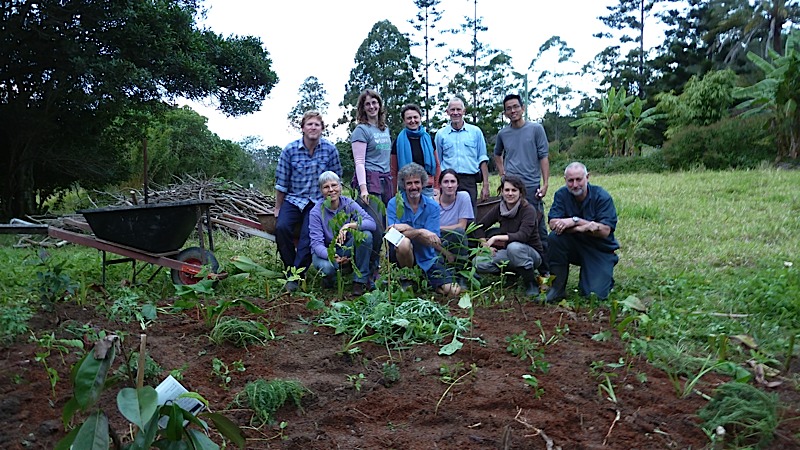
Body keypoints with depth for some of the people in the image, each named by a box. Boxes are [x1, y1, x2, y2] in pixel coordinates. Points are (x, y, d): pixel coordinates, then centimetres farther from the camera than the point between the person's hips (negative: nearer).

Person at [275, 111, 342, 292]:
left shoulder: (330, 149, -3)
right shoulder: (290, 150, -3)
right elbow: (282, 183, 3)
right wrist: (277, 208, 6)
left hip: (318, 201, -1)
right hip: (293, 199, 1)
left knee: (309, 232, -25)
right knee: (281, 227, -24)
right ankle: (290, 268, -4)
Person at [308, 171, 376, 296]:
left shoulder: (348, 204, -9)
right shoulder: (316, 213, -15)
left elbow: (372, 223, -20)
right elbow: (317, 243, -23)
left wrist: (349, 226, -37)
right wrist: (331, 256, -44)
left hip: (347, 248, 3)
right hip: (325, 252, -3)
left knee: (366, 235, -26)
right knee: (328, 267, -37)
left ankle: (360, 280, -13)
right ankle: (328, 278, 3)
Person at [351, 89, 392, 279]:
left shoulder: (385, 129, 19)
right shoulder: (361, 130, -2)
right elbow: (359, 162, -9)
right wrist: (363, 188, -19)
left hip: (386, 180, 7)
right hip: (370, 179, -7)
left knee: (384, 227, 4)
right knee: (376, 227, -12)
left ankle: (375, 267, 14)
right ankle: (370, 270, -1)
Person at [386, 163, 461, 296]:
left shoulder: (432, 206, -1)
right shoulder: (394, 204, -6)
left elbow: (432, 239, -11)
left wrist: (408, 229, -24)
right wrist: (421, 232, -27)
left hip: (426, 256, 2)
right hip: (400, 253, -2)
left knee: (452, 290, -13)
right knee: (404, 242, -37)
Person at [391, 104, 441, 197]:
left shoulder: (428, 139, 11)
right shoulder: (399, 142, 2)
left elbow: (437, 165, 15)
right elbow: (394, 171, 3)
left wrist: (437, 187, 7)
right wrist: (395, 194, -1)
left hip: (428, 189, 3)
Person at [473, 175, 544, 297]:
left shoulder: (528, 209, -17)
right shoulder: (499, 208, -2)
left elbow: (523, 236, -31)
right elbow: (480, 226, 5)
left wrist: (497, 238, -34)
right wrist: (485, 245, -9)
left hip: (531, 253, -5)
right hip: (508, 253, 5)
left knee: (514, 247, -39)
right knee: (479, 263, -18)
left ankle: (532, 284, -18)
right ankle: (513, 274, 5)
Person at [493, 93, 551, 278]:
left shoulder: (536, 129, 1)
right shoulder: (503, 134, 10)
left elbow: (544, 157, 0)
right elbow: (497, 155, 28)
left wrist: (545, 183, -8)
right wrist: (502, 174, 13)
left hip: (531, 186, -3)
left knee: (538, 228, -2)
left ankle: (545, 270, 5)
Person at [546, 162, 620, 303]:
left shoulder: (602, 197, -14)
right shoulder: (561, 194, -7)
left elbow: (605, 231, -21)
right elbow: (553, 224, -19)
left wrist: (575, 221, -27)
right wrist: (584, 227, -29)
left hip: (600, 250, -2)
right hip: (574, 246, 2)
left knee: (595, 295, -17)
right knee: (554, 238, -29)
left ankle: (605, 278, 22)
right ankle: (557, 289, -15)